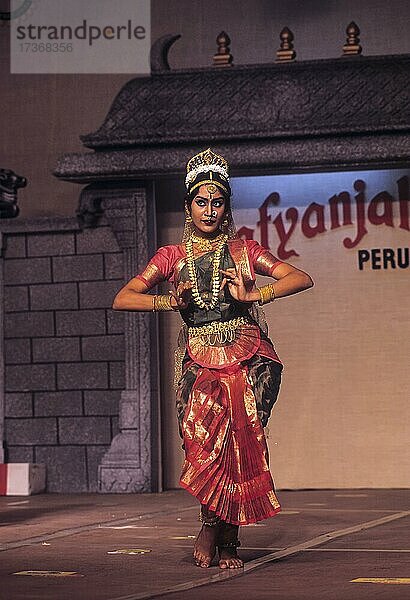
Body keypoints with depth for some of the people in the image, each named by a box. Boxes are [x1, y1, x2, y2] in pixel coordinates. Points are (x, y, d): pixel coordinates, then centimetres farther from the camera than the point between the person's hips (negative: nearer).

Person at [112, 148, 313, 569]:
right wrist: (171, 302, -9)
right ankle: (226, 540, -8)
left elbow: (301, 278, 3)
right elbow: (122, 299, 7)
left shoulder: (243, 251, 12)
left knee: (240, 443, -15)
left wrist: (253, 294, -10)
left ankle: (216, 530, 0)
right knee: (207, 437, -21)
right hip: (199, 361, 0)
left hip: (248, 358, 0)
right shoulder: (172, 257, 13)